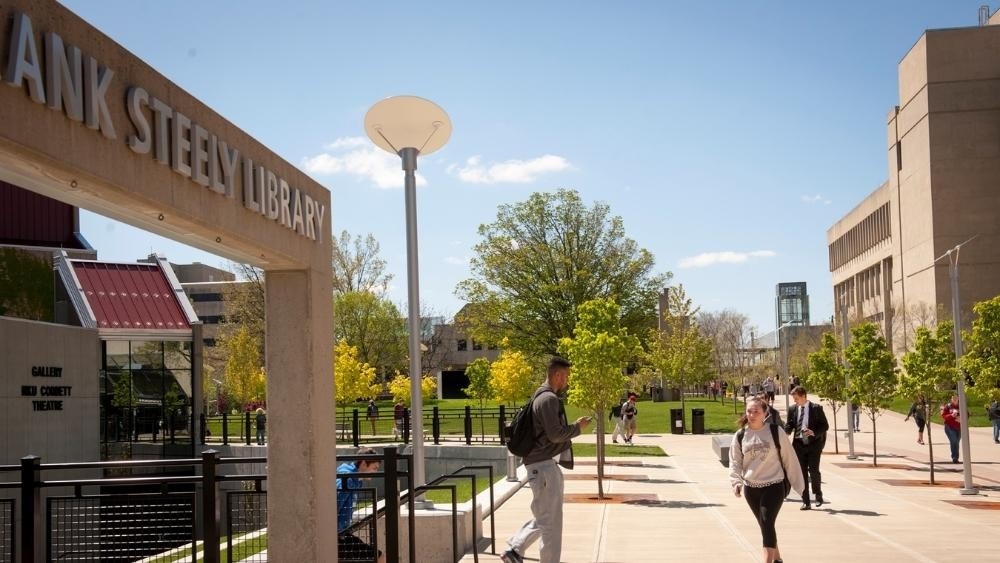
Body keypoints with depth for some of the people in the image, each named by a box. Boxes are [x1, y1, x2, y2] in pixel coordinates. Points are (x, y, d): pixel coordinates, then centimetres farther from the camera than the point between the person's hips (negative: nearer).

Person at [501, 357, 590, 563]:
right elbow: (555, 434, -21)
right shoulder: (549, 399, -16)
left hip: (543, 464, 11)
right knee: (551, 521, -2)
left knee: (543, 517, 18)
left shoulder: (541, 397, 16)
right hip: (544, 466, -11)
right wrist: (577, 427, -8)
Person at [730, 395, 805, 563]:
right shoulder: (740, 436, 0)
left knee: (767, 523, -17)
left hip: (773, 486, -4)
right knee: (765, 525, 15)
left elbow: (789, 459, 0)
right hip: (750, 488, 4)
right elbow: (735, 462, 2)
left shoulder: (775, 432, -7)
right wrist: (736, 482, -16)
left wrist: (798, 484, 4)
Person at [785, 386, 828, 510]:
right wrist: (783, 432, -12)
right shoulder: (792, 409, 8)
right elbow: (789, 426, 10)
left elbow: (825, 426, -1)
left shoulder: (816, 408, -2)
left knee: (813, 469, -11)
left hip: (813, 442, -3)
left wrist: (814, 432, -18)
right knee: (802, 472, 2)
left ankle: (818, 495, 15)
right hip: (799, 443, 3)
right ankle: (806, 502, 9)